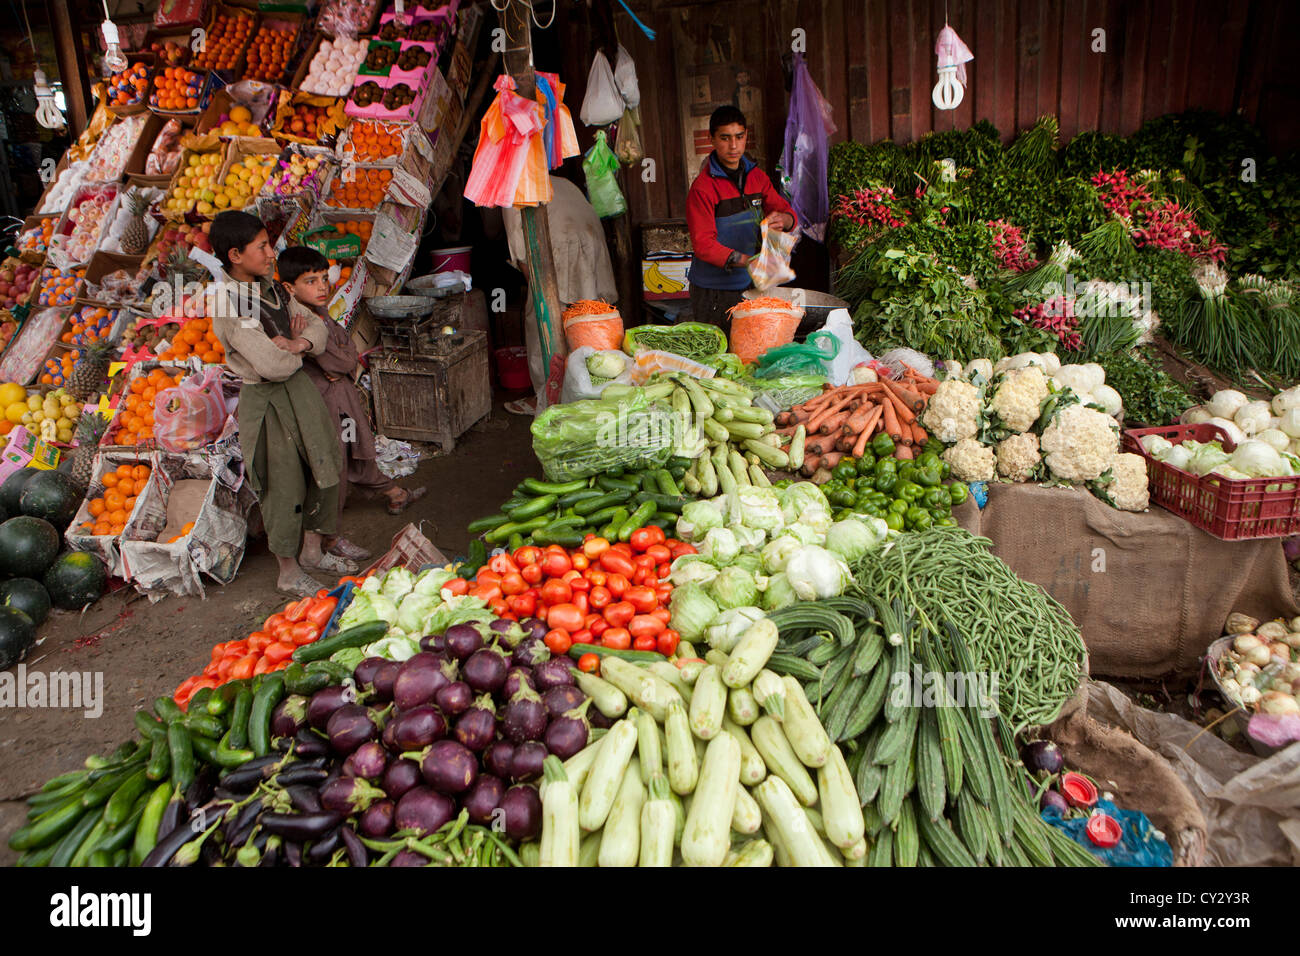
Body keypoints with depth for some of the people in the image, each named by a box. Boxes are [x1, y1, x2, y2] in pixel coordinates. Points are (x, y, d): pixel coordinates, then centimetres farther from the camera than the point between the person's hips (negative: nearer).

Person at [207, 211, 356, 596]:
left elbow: (317, 324, 8)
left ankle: (312, 551, 34)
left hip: (299, 388, 8)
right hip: (265, 401, -8)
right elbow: (272, 366, -26)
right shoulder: (228, 304, -20)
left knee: (324, 468, 15)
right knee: (285, 486, 3)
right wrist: (296, 346, -6)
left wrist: (298, 343, -13)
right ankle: (289, 572, 21)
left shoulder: (272, 288, 6)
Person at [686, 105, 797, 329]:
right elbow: (703, 244, -18)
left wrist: (782, 220, -18)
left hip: (748, 285, 6)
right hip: (712, 291, -6)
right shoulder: (703, 187, -12)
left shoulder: (757, 177, 8)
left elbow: (788, 213, 7)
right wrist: (745, 260, -30)